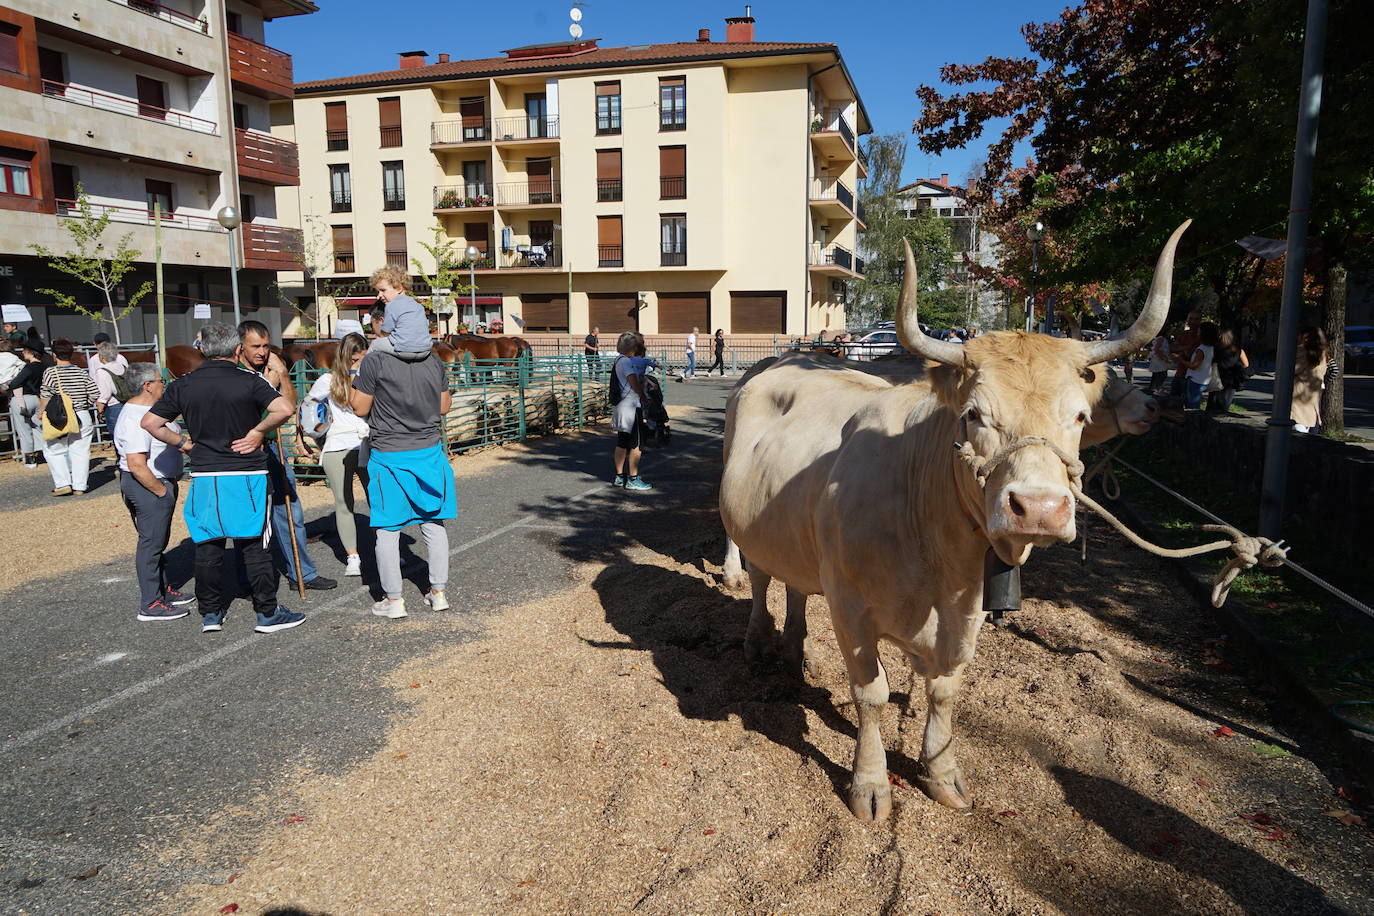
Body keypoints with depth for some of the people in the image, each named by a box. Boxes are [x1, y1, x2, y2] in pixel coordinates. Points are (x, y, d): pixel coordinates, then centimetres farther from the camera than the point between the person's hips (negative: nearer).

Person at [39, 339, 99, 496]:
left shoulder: (51, 372, -7)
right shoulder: (81, 372, 3)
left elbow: (45, 394, -14)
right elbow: (95, 393, 1)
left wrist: (41, 413, -2)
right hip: (83, 417, 3)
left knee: (53, 451, 11)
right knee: (80, 451, 8)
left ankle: (63, 484, 4)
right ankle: (79, 486, 10)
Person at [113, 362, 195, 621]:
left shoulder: (146, 410, 12)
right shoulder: (135, 419, -22)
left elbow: (166, 438, 28)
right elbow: (136, 465, -27)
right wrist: (161, 491, -20)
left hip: (159, 483, 11)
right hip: (147, 486, -11)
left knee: (159, 540, 19)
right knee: (151, 542, -4)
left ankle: (163, 590, 32)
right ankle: (150, 605, 2)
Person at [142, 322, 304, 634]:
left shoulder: (183, 385, 4)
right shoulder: (249, 382, -8)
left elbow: (149, 422, 6)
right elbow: (284, 409, -22)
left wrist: (182, 443, 14)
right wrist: (258, 431, -9)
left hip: (203, 476, 4)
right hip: (245, 475, -3)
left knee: (207, 545, 12)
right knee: (255, 545, 4)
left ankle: (210, 614, 22)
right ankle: (267, 613, 10)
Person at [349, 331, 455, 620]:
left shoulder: (374, 362, -12)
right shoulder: (434, 361, 1)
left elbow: (360, 408, -6)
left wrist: (356, 382, 9)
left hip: (389, 457, -4)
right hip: (429, 453, 4)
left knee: (388, 529, 6)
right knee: (433, 524, 13)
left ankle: (394, 600, 12)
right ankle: (439, 592, 19)